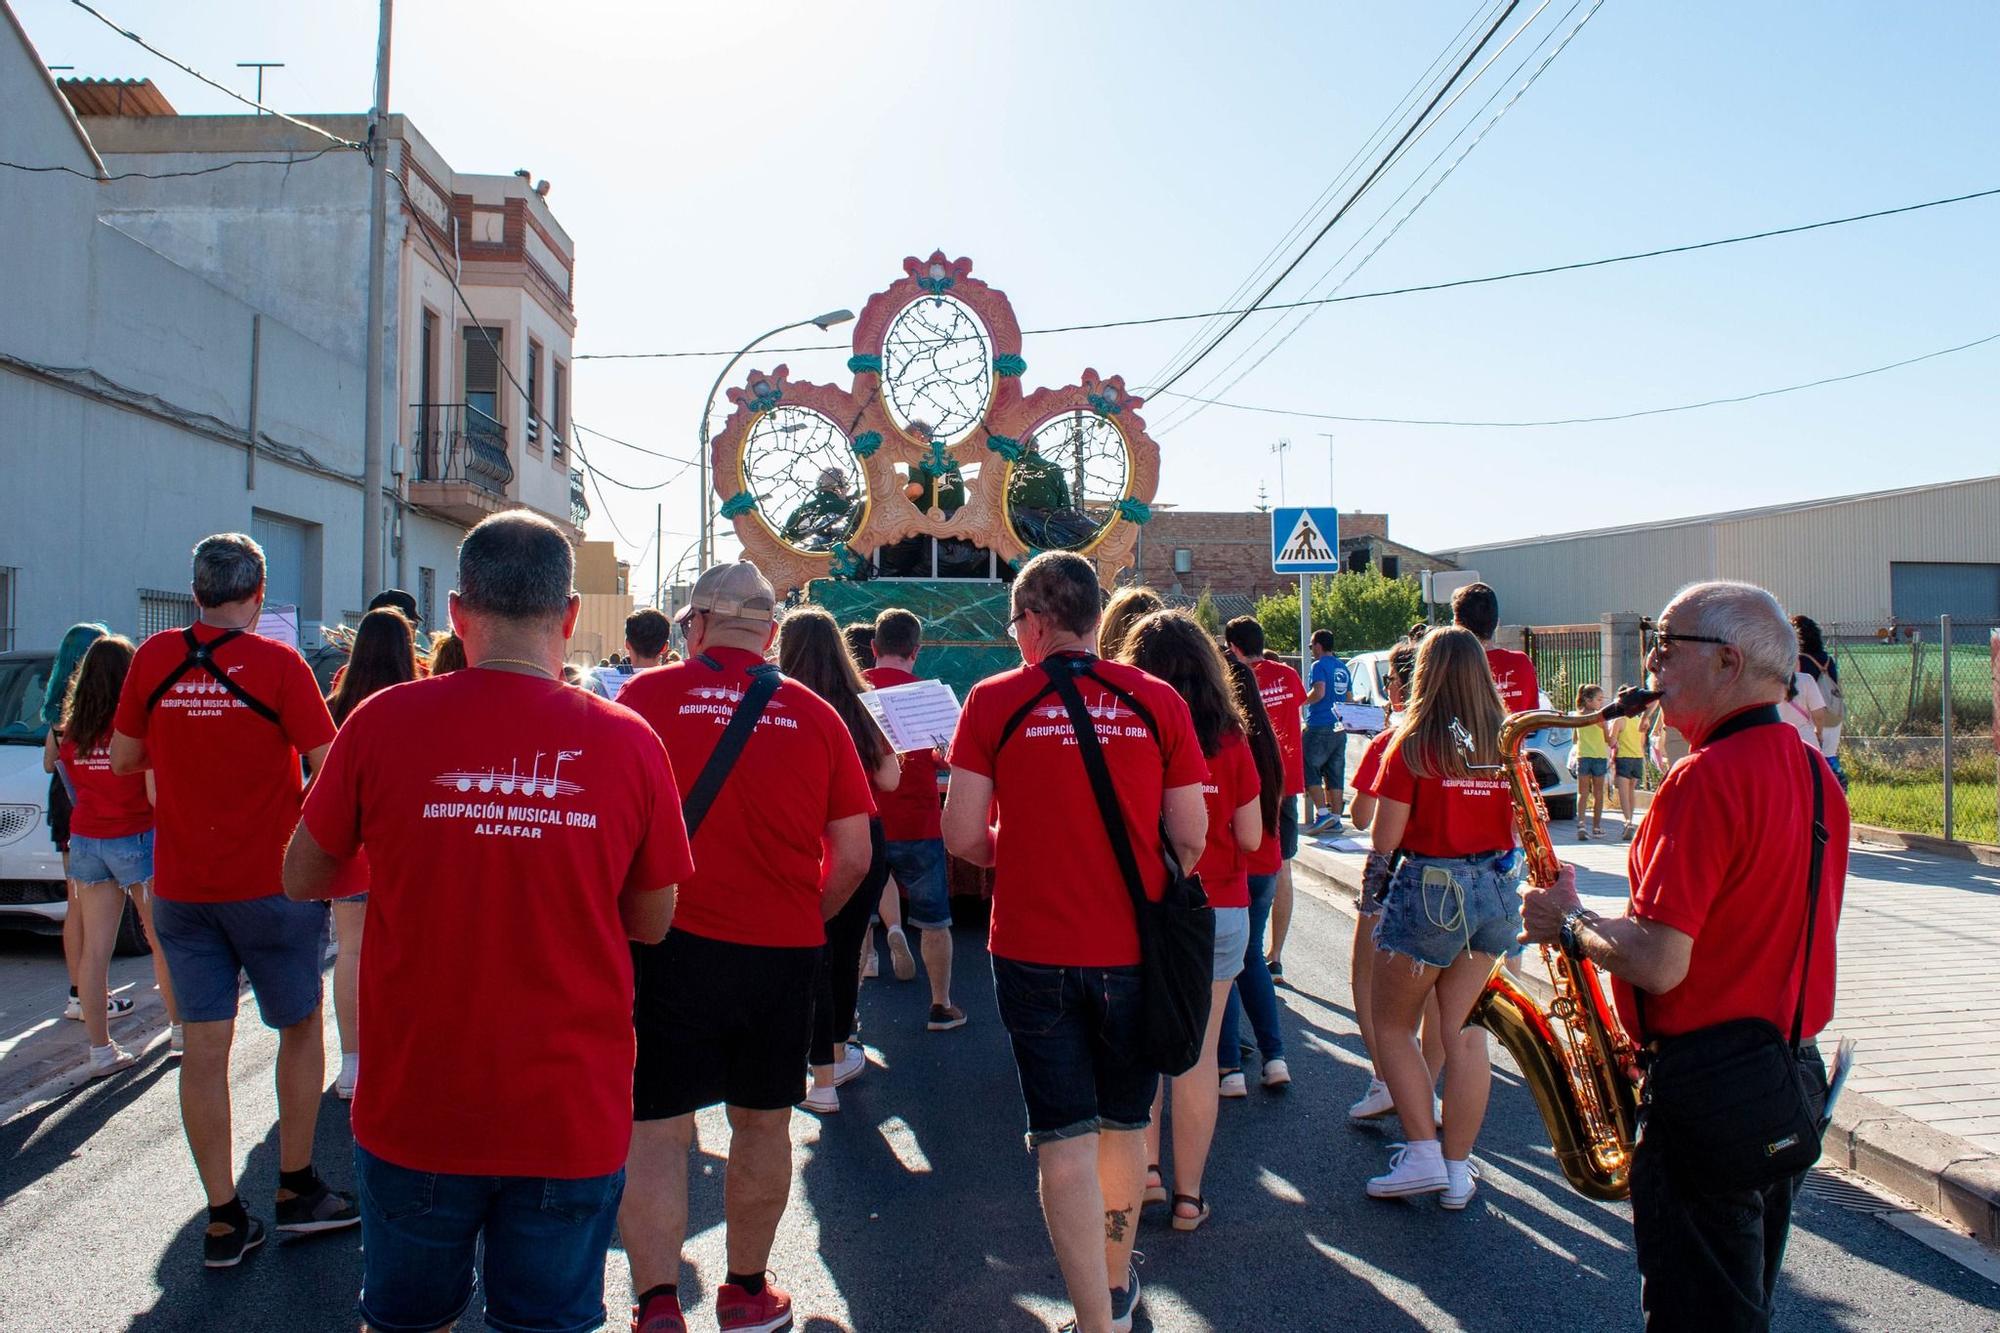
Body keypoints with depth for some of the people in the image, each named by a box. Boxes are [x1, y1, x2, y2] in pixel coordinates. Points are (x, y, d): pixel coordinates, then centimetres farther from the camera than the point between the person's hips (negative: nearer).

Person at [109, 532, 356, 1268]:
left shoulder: (153, 657, -1)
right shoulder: (277, 663, -12)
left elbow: (123, 758, 10)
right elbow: (329, 767, -14)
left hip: (180, 886, 3)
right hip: (269, 882, -3)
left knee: (204, 1044, 7)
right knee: (299, 1026, 14)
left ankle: (223, 1218, 12)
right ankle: (296, 1189, 20)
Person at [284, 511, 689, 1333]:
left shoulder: (383, 722, -11)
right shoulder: (627, 742, -10)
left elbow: (302, 881, 4)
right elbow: (651, 923, 1)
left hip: (415, 1110, 1)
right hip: (571, 1118, 0)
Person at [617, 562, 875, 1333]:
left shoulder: (647, 696, -4)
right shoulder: (815, 715, 1)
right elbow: (854, 855, 2)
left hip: (672, 943, -2)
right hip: (784, 952, 3)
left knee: (656, 1128, 6)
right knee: (763, 1122, 16)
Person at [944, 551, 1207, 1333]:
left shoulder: (994, 700, -6)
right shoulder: (1158, 702, -3)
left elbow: (963, 835, -8)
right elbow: (1190, 837, -2)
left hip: (1033, 950, -2)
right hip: (1133, 948, 2)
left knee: (1064, 1136, 7)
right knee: (1124, 1124, 20)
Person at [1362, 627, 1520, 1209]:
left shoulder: (1412, 743, -12)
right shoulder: (1506, 741, 1)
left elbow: (1384, 837, -11)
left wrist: (1373, 878, 7)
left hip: (1429, 890, -5)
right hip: (1496, 891, 5)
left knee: (1392, 1026, 11)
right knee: (1465, 1032, 11)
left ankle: (1423, 1154, 4)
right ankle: (1459, 1170, 17)